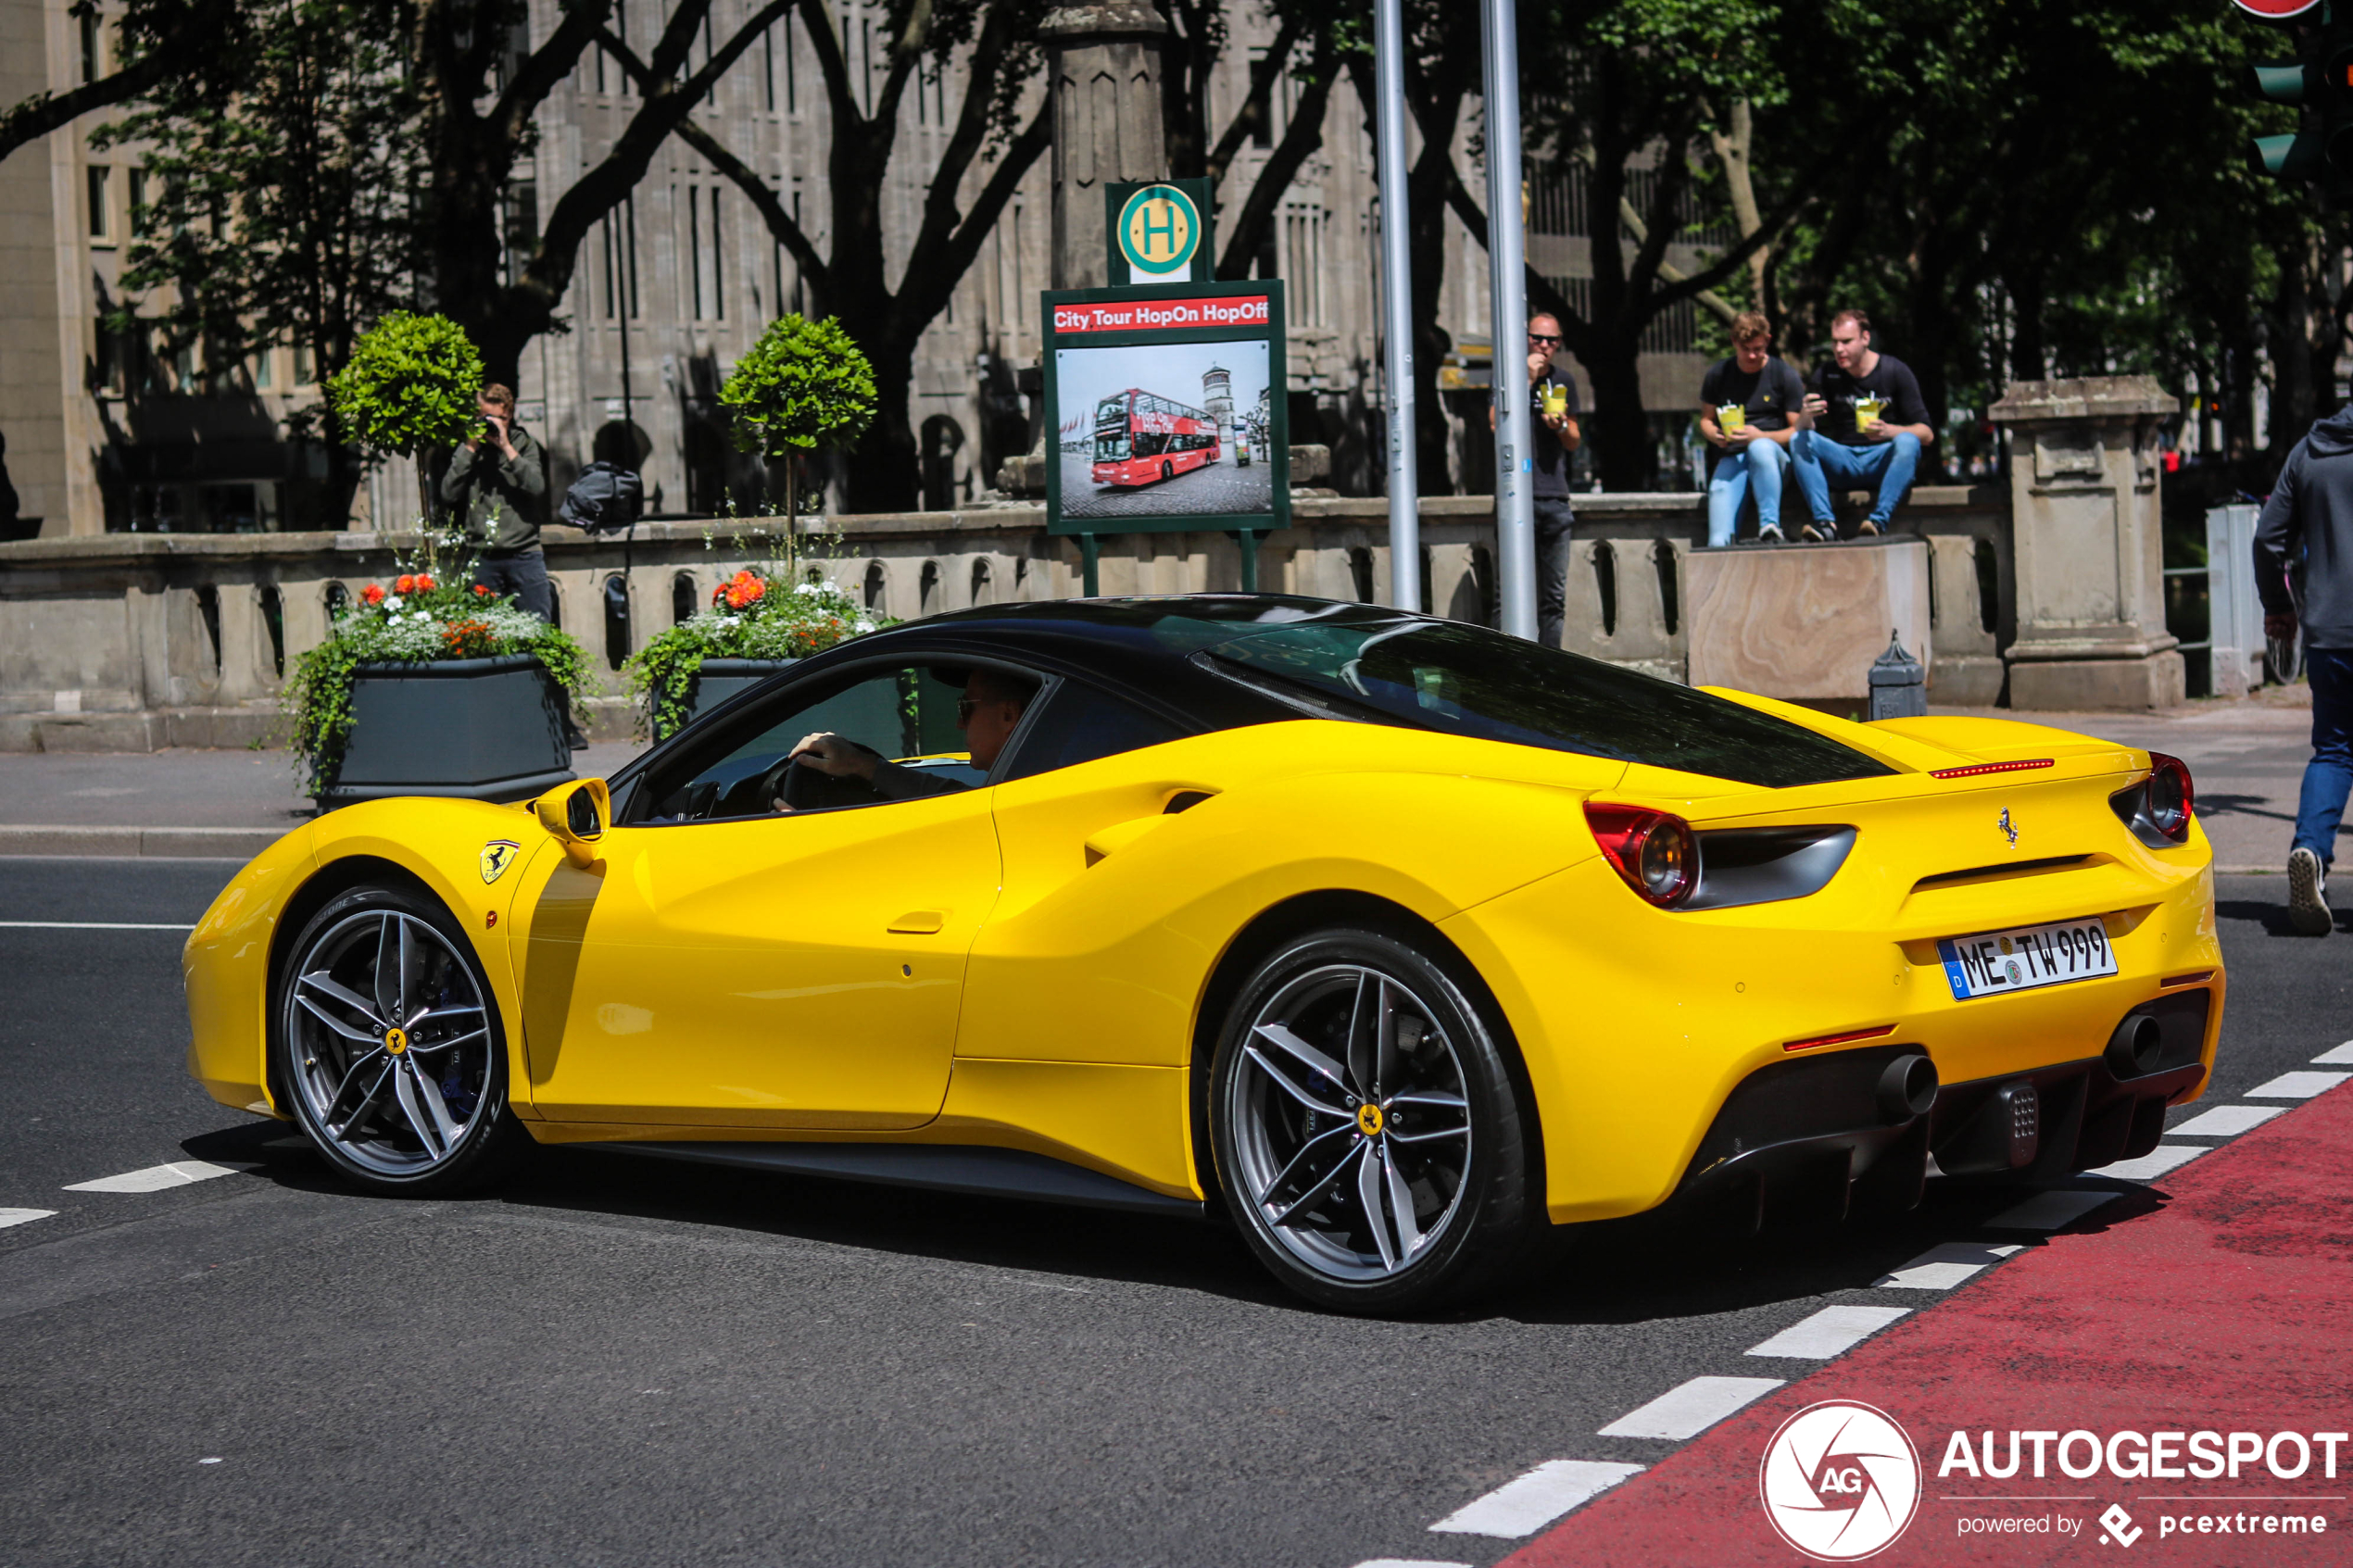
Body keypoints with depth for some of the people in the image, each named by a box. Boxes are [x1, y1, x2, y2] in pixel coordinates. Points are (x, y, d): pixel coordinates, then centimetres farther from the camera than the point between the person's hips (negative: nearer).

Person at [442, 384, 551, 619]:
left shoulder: (524, 444, 8)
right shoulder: (468, 448, 10)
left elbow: (537, 487, -9)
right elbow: (449, 493, -3)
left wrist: (506, 447, -10)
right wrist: (470, 449, -5)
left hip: (524, 555, -1)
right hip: (483, 557, 1)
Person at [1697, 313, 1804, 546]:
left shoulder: (1784, 376, 2)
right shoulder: (1719, 374, 10)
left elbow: (1798, 430, -1)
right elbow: (1705, 419, 19)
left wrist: (1760, 436, -18)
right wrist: (1715, 435, -6)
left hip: (1772, 456, -1)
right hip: (1731, 458, 1)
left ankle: (1770, 527, -40)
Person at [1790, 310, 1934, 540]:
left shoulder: (1895, 371, -5)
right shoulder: (1826, 376, 4)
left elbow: (1927, 434, -9)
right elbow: (1803, 429, -3)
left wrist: (1888, 431, -29)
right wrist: (1807, 417, -28)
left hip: (1883, 460, -3)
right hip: (1843, 461, 3)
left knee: (1907, 442, -33)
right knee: (1798, 440, -21)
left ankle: (1879, 521, -42)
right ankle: (1825, 521, -34)